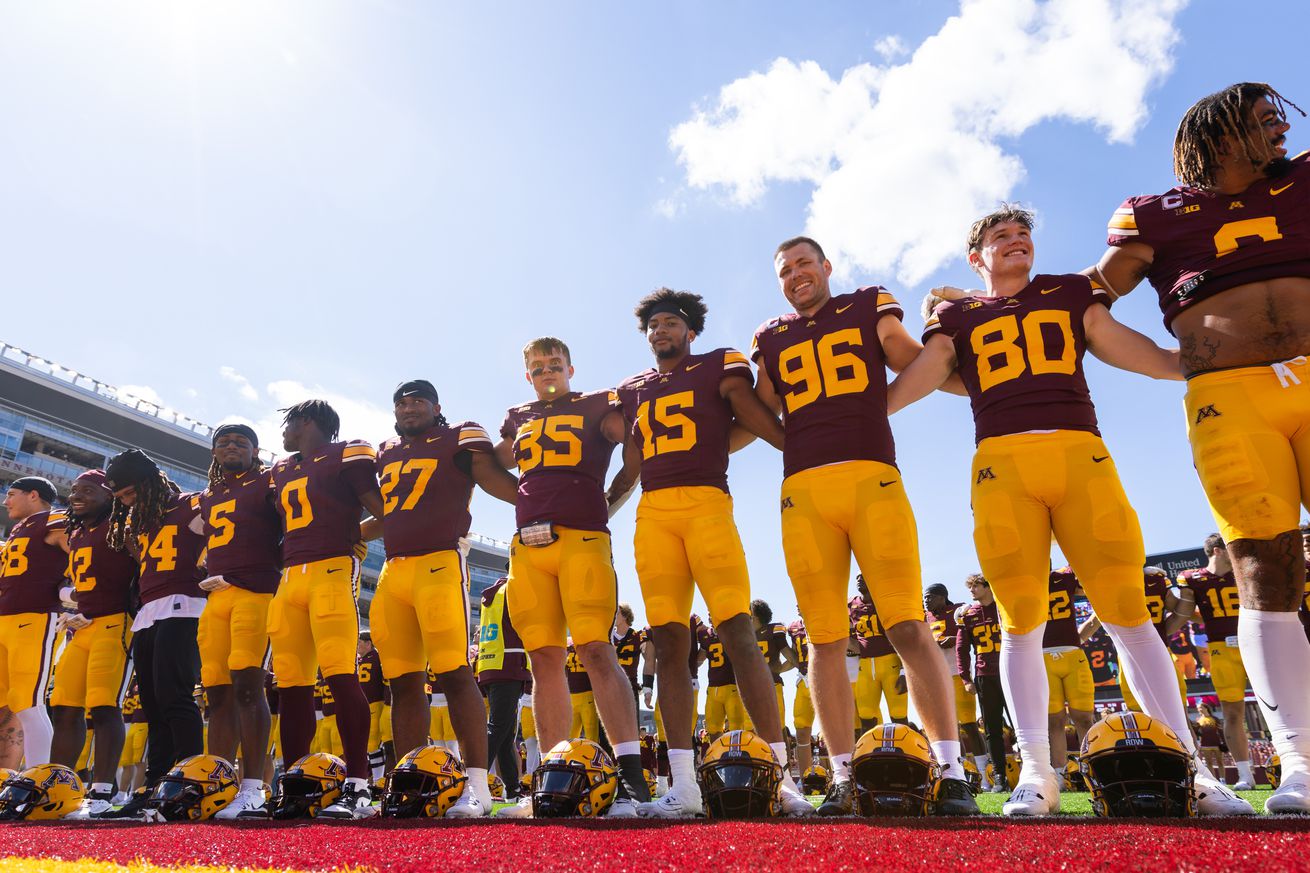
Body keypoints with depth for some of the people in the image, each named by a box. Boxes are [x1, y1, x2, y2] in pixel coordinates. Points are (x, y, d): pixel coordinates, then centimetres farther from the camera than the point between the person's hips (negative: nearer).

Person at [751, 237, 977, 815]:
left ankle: (951, 770, 1)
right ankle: (842, 777, 8)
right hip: (803, 490, 2)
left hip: (872, 479, -2)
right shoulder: (770, 338, 22)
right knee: (826, 639, 2)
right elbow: (763, 417, 20)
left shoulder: (869, 307, 17)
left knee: (909, 628, -7)